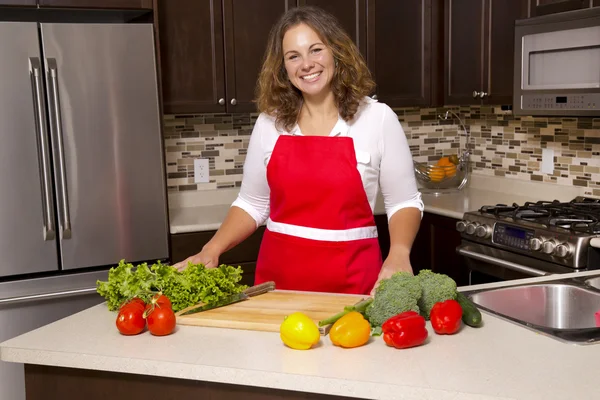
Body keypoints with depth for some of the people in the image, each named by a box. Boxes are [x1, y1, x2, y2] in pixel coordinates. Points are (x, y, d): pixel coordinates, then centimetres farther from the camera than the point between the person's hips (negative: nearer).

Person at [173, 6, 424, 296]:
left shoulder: (377, 118, -5)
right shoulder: (269, 123, 2)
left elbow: (404, 202, 0)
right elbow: (252, 204, 9)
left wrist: (399, 253, -18)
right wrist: (212, 249, -5)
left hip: (351, 281, -2)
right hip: (277, 277, 3)